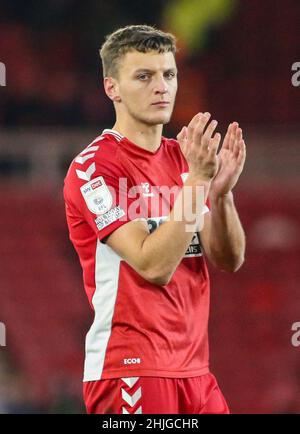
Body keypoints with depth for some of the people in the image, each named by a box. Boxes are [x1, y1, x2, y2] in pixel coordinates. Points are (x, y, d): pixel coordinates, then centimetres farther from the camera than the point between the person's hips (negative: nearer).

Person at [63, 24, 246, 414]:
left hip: (193, 367, 7)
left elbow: (229, 260, 5)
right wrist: (197, 181, -21)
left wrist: (222, 191, -11)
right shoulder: (93, 166, -10)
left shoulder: (184, 158, 12)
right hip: (129, 370, -7)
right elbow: (153, 265, -18)